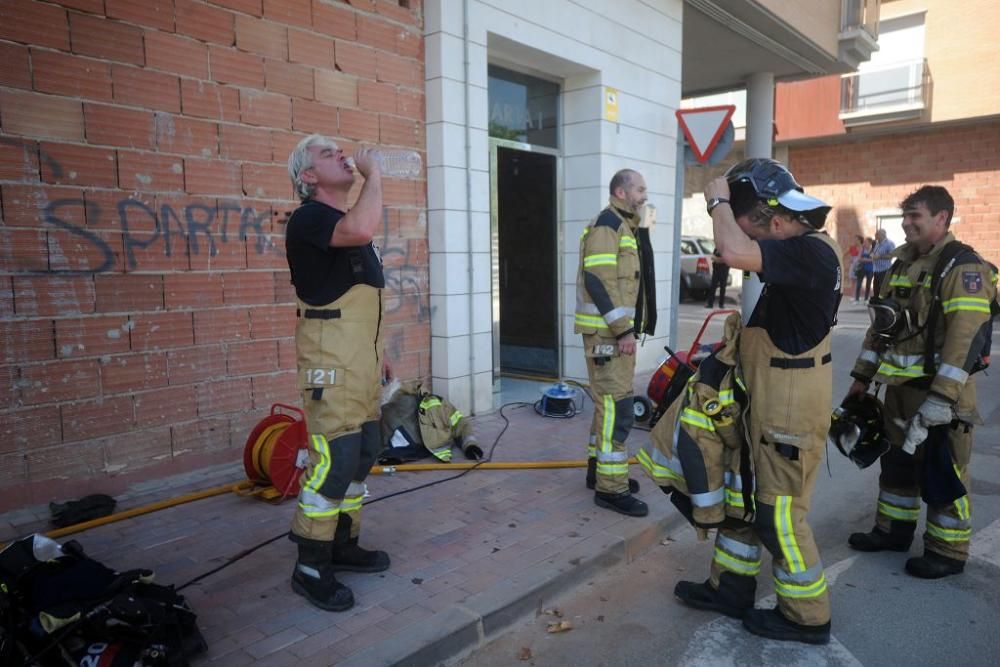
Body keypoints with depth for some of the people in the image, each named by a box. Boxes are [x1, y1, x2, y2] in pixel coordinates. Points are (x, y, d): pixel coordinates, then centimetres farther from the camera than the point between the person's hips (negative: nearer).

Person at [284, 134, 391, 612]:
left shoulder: (346, 222, 20)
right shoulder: (309, 218, -10)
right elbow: (363, 230, -33)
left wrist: (376, 353, 23)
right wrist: (373, 173, -17)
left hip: (360, 355, 10)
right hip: (330, 357, -10)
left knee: (362, 452, 13)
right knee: (333, 457, -9)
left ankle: (343, 545, 26)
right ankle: (310, 567, 3)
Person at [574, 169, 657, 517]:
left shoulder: (626, 227, 20)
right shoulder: (607, 224, -12)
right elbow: (597, 280, -22)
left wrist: (627, 328, 19)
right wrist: (622, 329, -23)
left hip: (619, 329, 10)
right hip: (607, 331, -10)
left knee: (608, 403, 16)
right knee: (617, 407, -9)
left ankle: (598, 469, 27)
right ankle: (610, 488, -3)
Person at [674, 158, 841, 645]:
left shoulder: (810, 252, -23)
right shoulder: (801, 249, 10)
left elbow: (734, 252, -38)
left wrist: (718, 199, -22)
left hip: (791, 407, -10)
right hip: (769, 402, 10)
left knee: (780, 513, 3)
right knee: (742, 493, 18)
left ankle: (806, 616, 23)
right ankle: (730, 587, 33)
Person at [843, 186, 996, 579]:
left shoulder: (963, 267, -14)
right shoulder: (904, 263, 13)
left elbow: (966, 338, -23)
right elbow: (881, 324, 16)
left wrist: (940, 400, -26)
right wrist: (863, 376, 14)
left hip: (941, 391, -8)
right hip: (901, 388, 8)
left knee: (942, 472, 2)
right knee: (897, 461, 17)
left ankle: (948, 552, 17)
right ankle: (893, 530, 32)